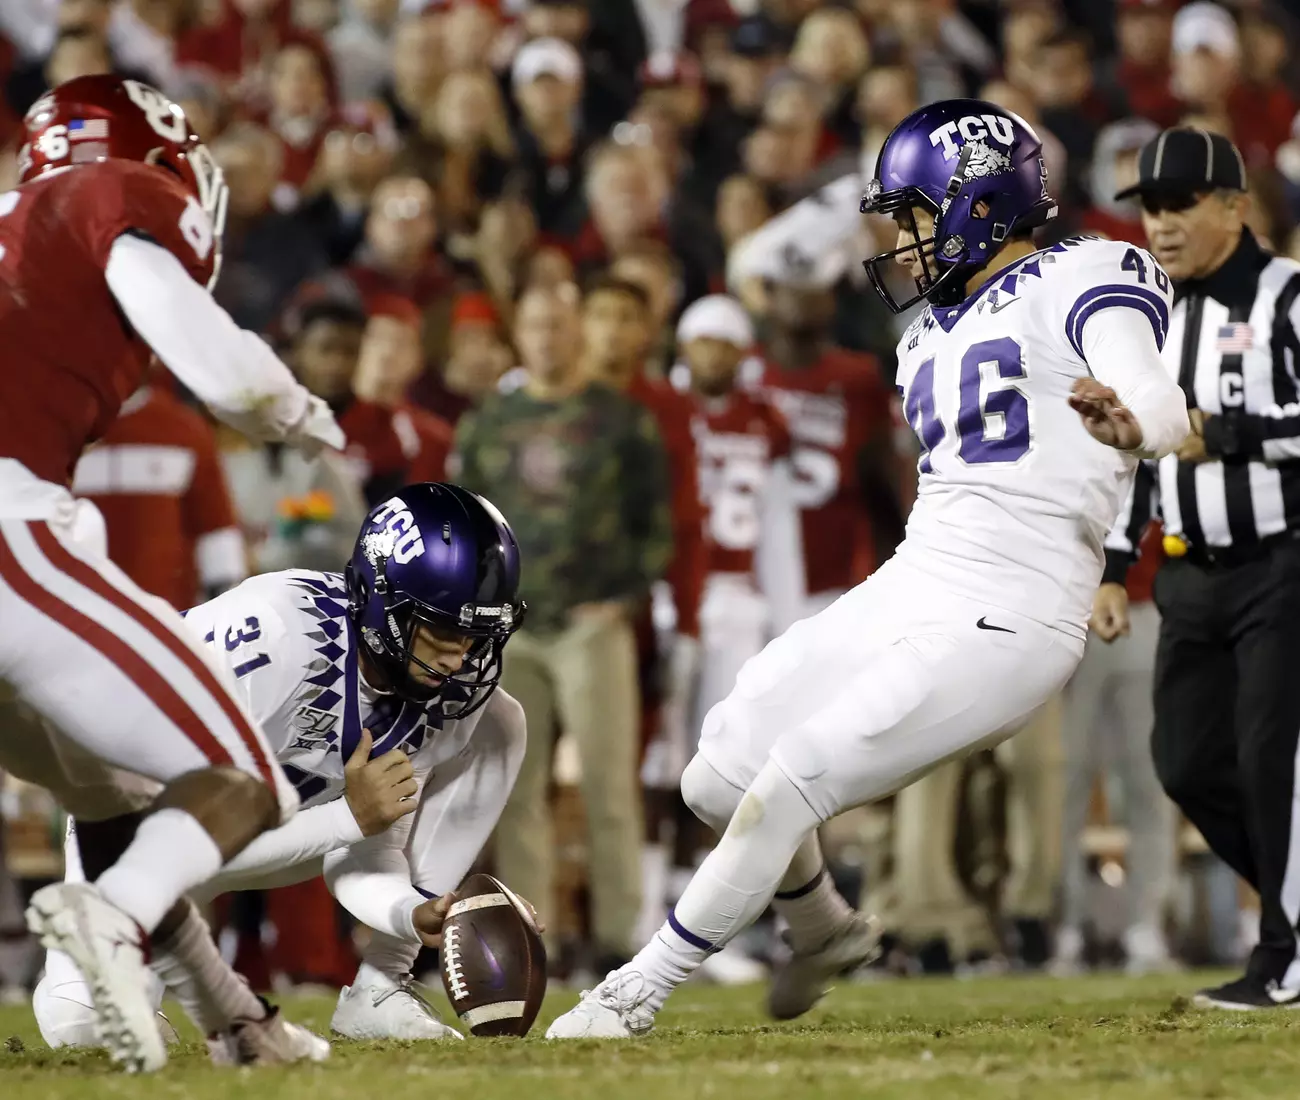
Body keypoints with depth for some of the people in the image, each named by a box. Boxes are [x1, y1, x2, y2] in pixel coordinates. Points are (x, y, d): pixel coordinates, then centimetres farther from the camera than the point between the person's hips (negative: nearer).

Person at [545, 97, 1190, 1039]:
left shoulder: (1082, 284, -9)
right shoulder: (934, 334, 19)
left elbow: (1162, 405, -27)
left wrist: (1129, 423, -50)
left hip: (1001, 630, -9)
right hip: (905, 591, 9)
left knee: (788, 785, -14)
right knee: (720, 778, 7)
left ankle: (637, 994, -1)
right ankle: (823, 928, 36)